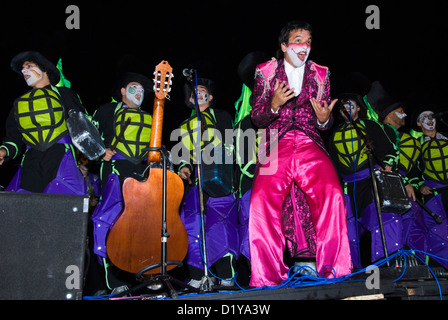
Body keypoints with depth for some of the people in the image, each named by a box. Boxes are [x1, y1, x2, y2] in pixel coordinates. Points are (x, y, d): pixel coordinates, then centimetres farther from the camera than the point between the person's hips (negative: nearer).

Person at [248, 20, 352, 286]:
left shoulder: (321, 74, 19)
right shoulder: (265, 72, 14)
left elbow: (325, 123, 19)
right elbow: (257, 119, 11)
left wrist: (324, 118, -6)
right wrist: (274, 105, -10)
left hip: (311, 145, 1)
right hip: (276, 146, -1)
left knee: (332, 195, -27)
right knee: (262, 201, -26)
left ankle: (333, 271, -18)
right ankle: (269, 276, -14)